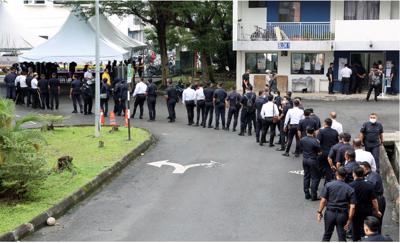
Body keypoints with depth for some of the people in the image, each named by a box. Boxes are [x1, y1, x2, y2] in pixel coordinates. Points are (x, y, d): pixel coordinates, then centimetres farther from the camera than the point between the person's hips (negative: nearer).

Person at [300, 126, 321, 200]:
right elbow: (319, 151, -10)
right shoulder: (315, 141, -21)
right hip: (313, 160, -5)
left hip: (305, 159, 5)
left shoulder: (302, 140, -5)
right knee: (315, 178, 5)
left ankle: (307, 194, 19)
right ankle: (313, 196, 5)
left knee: (306, 177, 15)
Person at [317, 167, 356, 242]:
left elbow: (323, 200, -9)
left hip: (330, 213, 0)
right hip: (342, 214, 0)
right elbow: (352, 207, -8)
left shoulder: (328, 185, -5)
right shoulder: (350, 189, -4)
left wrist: (319, 212, 2)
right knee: (342, 237, 9)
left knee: (327, 234, 18)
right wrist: (349, 220, -3)